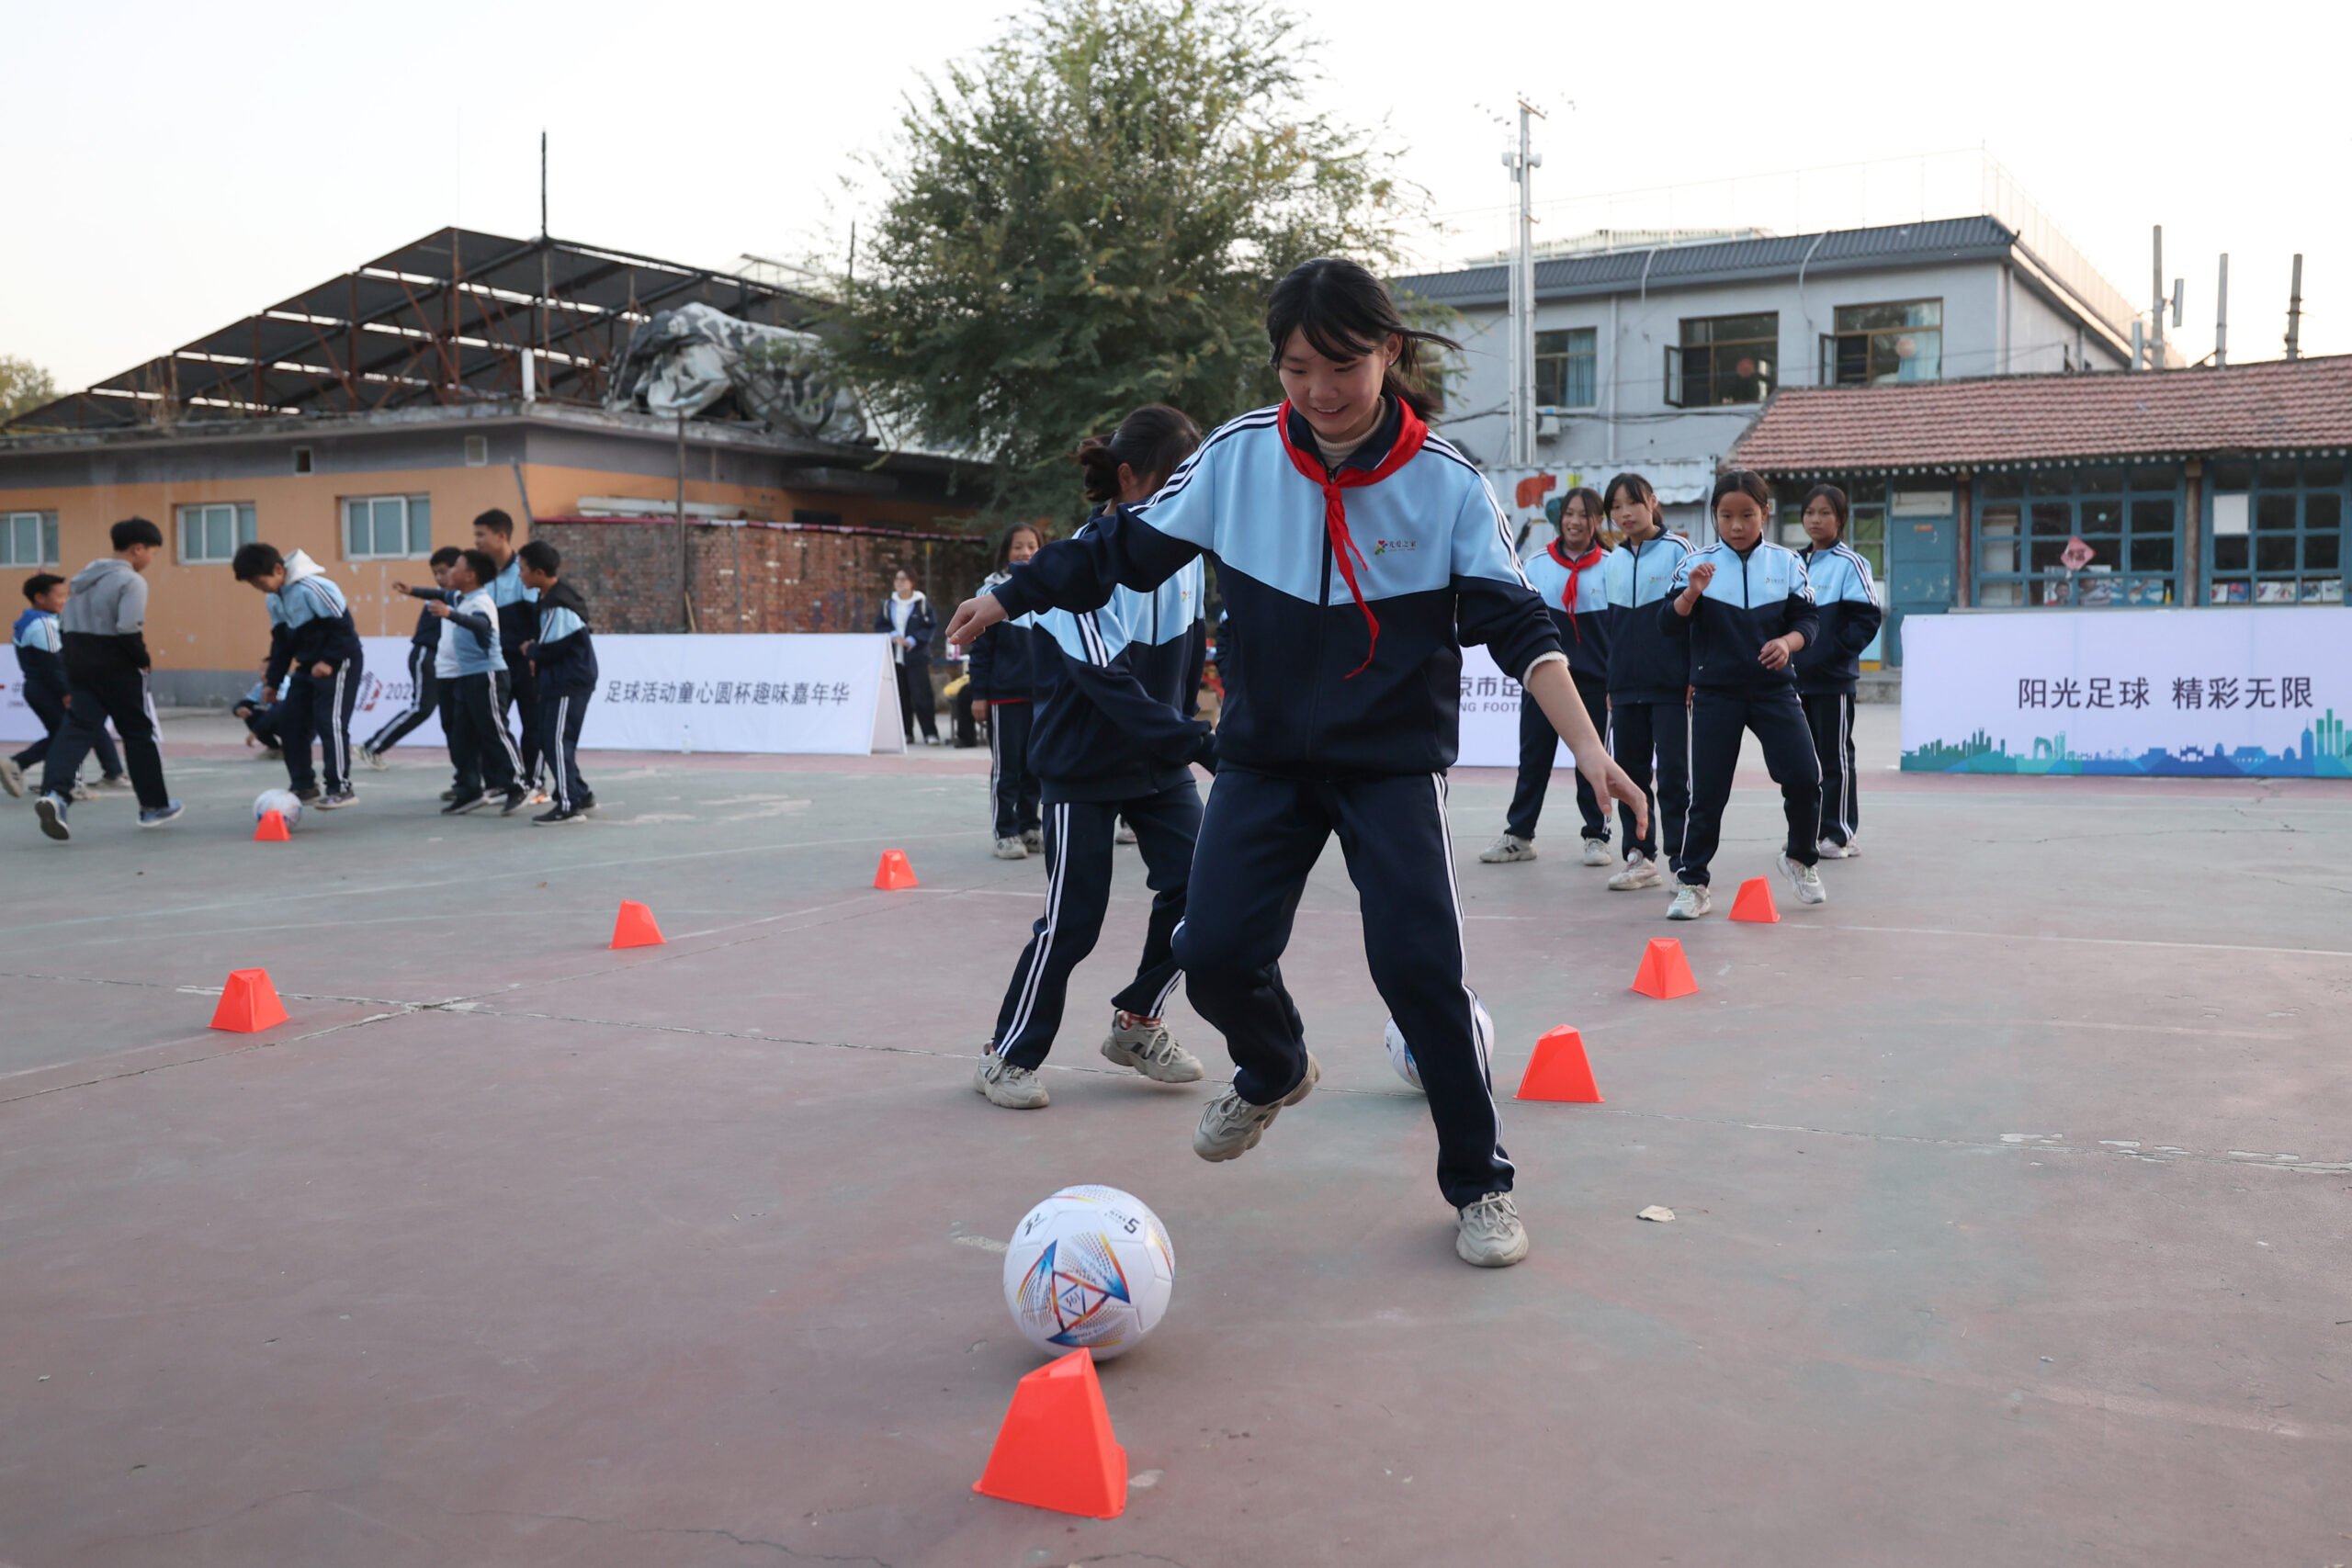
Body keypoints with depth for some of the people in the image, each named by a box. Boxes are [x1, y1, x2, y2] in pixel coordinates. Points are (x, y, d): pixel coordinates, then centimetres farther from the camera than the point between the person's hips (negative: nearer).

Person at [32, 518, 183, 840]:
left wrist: (73, 665, 20)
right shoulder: (131, 581, -12)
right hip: (117, 668, -6)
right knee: (138, 733, 7)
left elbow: (65, 624, 16)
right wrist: (144, 659, -8)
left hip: (79, 664, 6)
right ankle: (154, 807, 17)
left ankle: (53, 793, -25)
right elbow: (128, 629, -24)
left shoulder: (84, 576, 14)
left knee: (78, 728, -1)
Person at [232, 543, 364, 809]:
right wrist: (273, 680, 13)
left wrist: (329, 661, -24)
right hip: (307, 665, 9)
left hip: (340, 661, -9)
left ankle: (342, 788, -7)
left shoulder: (313, 587, -23)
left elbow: (342, 625, -22)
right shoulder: (274, 599, 6)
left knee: (330, 722, -14)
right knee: (289, 722, 5)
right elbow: (281, 641, 14)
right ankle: (304, 787, 13)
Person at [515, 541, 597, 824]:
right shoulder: (545, 596, 9)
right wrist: (535, 653, 4)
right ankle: (579, 793, 24)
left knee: (557, 740, -9)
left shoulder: (559, 605, -22)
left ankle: (569, 805, -6)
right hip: (556, 680, 10)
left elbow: (551, 649, -21)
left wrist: (530, 650, -1)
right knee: (549, 738, 14)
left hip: (571, 681, -10)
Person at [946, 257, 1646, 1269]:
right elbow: (1131, 544, 2)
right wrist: (1011, 596, 2)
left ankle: (1479, 1184, 10)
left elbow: (1515, 624, -14)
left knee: (1418, 966, -12)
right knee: (1214, 955, -6)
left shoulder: (1447, 486, -12)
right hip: (1266, 754, 2)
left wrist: (1586, 747, -26)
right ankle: (1273, 1072, 31)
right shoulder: (1240, 456, -9)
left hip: (1395, 759, -2)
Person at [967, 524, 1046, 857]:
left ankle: (1030, 826, 21)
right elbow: (981, 647, -2)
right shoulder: (993, 592, -1)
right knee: (1006, 766, 0)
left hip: (1043, 692, 4)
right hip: (1005, 693, -4)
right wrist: (978, 693, -7)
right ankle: (1006, 833, 6)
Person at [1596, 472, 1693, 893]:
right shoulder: (1612, 562, 12)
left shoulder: (1678, 551, -3)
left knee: (1673, 775, -2)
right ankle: (1640, 856, 16)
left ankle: (1683, 859, 4)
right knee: (1630, 774, 8)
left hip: (1671, 687, -5)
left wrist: (1696, 676, -9)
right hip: (1626, 688, 5)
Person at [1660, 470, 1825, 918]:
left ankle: (1800, 858, 20)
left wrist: (1788, 642, -17)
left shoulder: (1786, 562, 2)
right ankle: (1691, 882, 10)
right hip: (1716, 692, -1)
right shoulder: (1698, 563, -2)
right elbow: (1669, 624, -6)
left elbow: (1807, 619, 3)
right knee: (1708, 792, -1)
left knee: (1804, 778, -6)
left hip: (1773, 688, 1)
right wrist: (1691, 593, -25)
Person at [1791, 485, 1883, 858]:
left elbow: (1867, 618, -11)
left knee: (1836, 755, -1)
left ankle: (1839, 833, 5)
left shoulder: (1850, 563, -6)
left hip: (1834, 677, -7)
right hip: (1798, 677, 7)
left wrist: (1832, 652, -18)